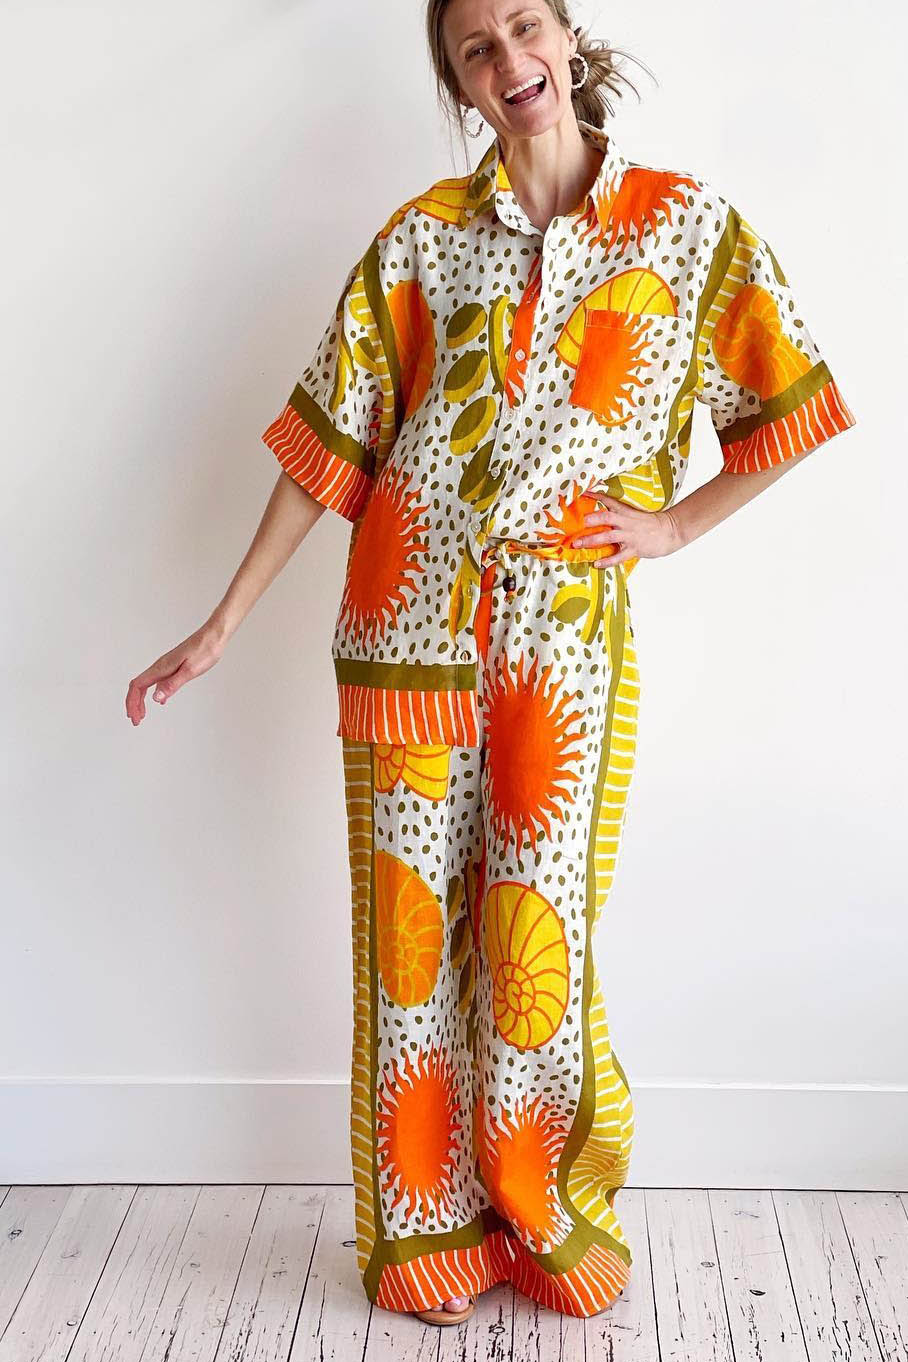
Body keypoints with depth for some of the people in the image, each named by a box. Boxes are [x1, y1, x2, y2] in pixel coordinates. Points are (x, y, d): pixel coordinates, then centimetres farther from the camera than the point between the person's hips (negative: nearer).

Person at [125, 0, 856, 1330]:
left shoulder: (687, 223, 4)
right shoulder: (421, 236, 6)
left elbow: (788, 400, 10)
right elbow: (331, 438, 4)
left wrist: (675, 524, -1)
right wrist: (223, 626, 2)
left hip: (565, 634, -1)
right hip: (407, 625, 1)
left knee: (537, 938, 2)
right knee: (411, 930, 6)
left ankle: (551, 1211, 28)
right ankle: (431, 1222, 26)